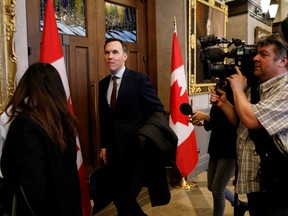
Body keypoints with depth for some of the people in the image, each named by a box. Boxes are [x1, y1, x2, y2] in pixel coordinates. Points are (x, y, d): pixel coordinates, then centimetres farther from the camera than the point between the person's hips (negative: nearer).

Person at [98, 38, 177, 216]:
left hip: (136, 148, -5)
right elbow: (104, 118, 13)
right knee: (119, 197, 16)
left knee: (124, 199, 1)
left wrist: (148, 131, -28)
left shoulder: (140, 79, -8)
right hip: (115, 150, 6)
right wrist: (104, 145, 12)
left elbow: (158, 110, -10)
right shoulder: (103, 84, 9)